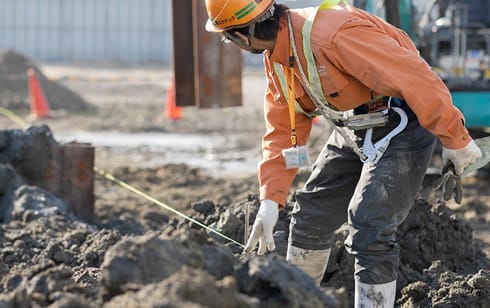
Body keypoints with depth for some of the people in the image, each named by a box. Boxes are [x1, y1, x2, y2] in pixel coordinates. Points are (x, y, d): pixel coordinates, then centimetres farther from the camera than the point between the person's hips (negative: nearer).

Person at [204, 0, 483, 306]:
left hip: (400, 129, -9)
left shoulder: (335, 34, -31)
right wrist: (270, 200, 0)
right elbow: (282, 132, 7)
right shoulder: (276, 57, 0)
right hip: (352, 133, 9)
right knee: (311, 217, 15)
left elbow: (415, 79, -30)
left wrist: (455, 140, -25)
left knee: (369, 229, -19)